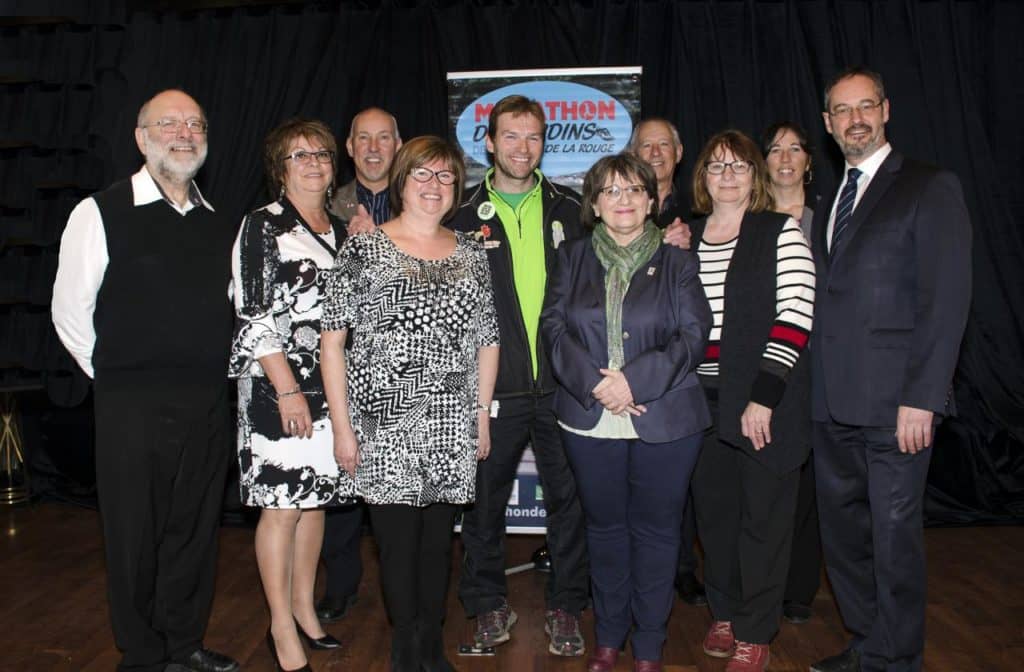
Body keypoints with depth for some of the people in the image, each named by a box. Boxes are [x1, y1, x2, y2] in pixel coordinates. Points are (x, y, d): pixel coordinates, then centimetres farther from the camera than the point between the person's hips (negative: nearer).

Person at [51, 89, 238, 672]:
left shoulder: (217, 223, 12)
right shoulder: (101, 212, -3)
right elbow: (70, 312, -1)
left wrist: (217, 372, 10)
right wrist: (118, 376, 0)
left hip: (209, 403, 5)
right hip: (133, 405, -4)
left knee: (198, 527, 13)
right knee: (137, 533, 6)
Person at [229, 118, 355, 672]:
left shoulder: (342, 230, 14)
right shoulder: (262, 226, -5)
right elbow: (253, 314, -12)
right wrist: (288, 389, -16)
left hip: (332, 388, 6)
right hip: (279, 387, -6)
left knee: (316, 498, 13)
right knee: (281, 505, 0)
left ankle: (304, 608, 29)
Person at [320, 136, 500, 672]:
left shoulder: (471, 254, 10)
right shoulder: (364, 249, -1)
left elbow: (487, 341, 12)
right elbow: (333, 339, -3)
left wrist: (482, 417, 8)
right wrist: (342, 425, -7)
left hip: (453, 431, 3)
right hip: (385, 426, -3)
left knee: (438, 541, 12)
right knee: (398, 542, 4)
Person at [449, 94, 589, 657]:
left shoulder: (569, 210, 8)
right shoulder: (467, 218, 4)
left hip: (562, 382, 1)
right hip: (492, 387, -1)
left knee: (568, 497, 9)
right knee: (485, 497, 10)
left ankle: (565, 605, 26)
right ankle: (488, 601, 29)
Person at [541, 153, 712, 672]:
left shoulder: (677, 263, 4)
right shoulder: (572, 258, 9)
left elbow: (693, 335, -4)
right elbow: (554, 325, 1)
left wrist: (635, 379, -17)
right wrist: (592, 383, -14)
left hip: (664, 421, -1)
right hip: (589, 420, 2)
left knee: (655, 530, 7)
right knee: (604, 526, 13)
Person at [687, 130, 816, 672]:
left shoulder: (780, 232, -4)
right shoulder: (685, 237, 10)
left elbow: (795, 316, -12)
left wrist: (763, 398, -17)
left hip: (767, 401, -4)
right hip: (703, 401, 4)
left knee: (763, 516, 6)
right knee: (713, 511, 12)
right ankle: (724, 612, 32)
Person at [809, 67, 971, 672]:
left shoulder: (931, 188, -3)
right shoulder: (830, 202, 18)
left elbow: (947, 300, -10)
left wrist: (921, 399, -17)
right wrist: (818, 390, 6)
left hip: (894, 401, -7)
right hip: (834, 404, 7)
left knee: (894, 536, 3)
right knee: (843, 530, 14)